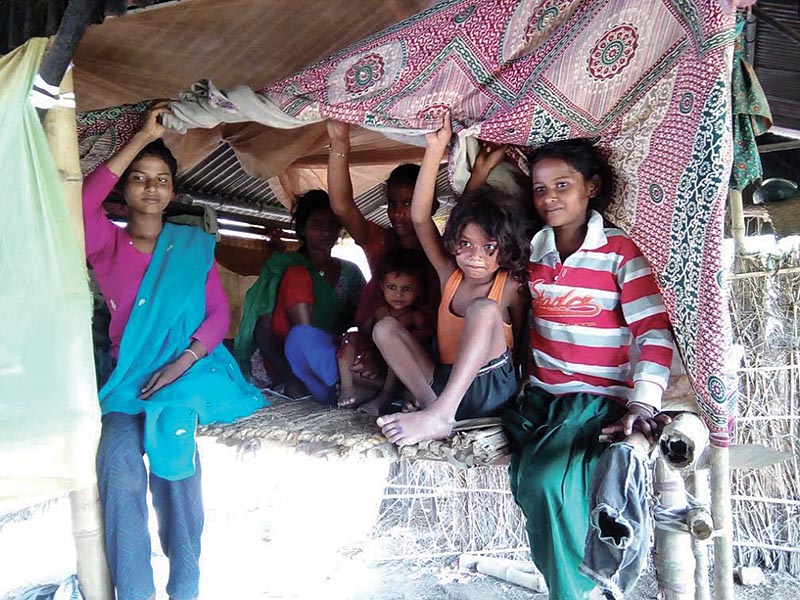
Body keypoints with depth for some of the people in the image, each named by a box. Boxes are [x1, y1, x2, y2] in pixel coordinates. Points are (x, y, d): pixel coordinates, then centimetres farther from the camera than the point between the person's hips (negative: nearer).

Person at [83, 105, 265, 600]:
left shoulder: (194, 245, 12)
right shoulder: (105, 244, 11)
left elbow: (219, 313, 4)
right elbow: (81, 201, -10)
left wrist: (183, 362, -14)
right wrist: (143, 138, -6)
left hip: (190, 370, -1)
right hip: (127, 377, 1)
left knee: (171, 430, -30)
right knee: (118, 456, -28)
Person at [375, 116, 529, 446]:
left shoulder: (511, 287, -5)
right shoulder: (450, 275, 4)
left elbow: (519, 344, 6)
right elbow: (420, 218, -5)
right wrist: (435, 148, -10)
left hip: (490, 394, -5)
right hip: (443, 383, 5)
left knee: (483, 308, -29)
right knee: (385, 327, -6)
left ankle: (439, 415, -41)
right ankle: (429, 402, -25)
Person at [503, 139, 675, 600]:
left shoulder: (620, 250, -7)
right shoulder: (531, 248, 7)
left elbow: (655, 332, -12)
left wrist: (642, 404, -21)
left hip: (599, 398, -4)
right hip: (540, 394, 5)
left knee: (550, 480, -27)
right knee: (526, 481, -20)